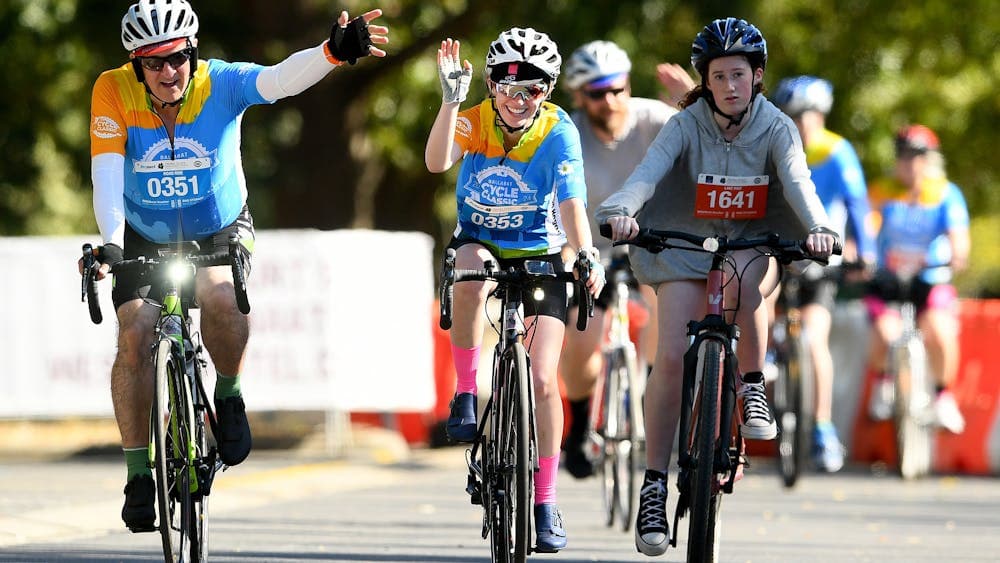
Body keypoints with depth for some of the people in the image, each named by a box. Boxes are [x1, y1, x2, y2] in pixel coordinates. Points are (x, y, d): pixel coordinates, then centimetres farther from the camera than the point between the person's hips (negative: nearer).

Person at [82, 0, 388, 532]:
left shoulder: (220, 83, -22)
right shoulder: (114, 91, -20)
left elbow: (280, 79, -40)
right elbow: (107, 171, -28)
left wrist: (333, 51, -60)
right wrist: (110, 242, -43)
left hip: (219, 232, -1)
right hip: (146, 238, 1)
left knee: (219, 295, -33)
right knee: (134, 334, -16)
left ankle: (228, 396, -4)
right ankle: (138, 473, -4)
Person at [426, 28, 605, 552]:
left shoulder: (558, 132, -18)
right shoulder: (474, 120, -15)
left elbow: (571, 204, -29)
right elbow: (436, 161, -35)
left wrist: (587, 255, -45)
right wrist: (451, 100, -46)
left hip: (538, 253, -1)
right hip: (479, 242, 1)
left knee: (542, 381, -11)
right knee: (472, 277, -39)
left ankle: (545, 502, 1)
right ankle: (465, 394, -22)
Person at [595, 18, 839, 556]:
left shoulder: (776, 128, -9)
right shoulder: (686, 125, -10)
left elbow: (797, 181, -26)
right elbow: (649, 170, -26)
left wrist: (818, 227, -47)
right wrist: (621, 211, -47)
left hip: (752, 244, 0)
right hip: (686, 243, 0)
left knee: (741, 279, -37)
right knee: (671, 358, -15)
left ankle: (752, 388, -14)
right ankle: (654, 484, -7)